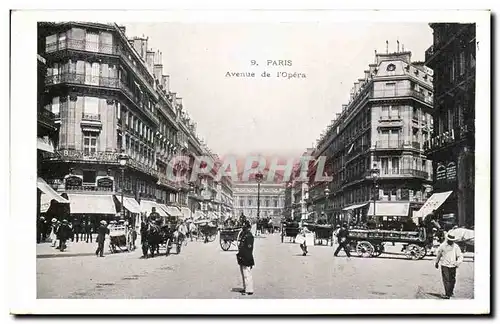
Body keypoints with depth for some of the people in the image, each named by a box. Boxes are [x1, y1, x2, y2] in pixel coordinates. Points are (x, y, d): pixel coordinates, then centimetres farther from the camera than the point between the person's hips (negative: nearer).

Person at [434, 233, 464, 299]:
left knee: (452, 280, 10)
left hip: (453, 266, 2)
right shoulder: (443, 245, -1)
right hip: (444, 265, -2)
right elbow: (438, 254, 13)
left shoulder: (456, 246, 1)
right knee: (446, 280, -9)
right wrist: (436, 262, 22)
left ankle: (450, 293, 29)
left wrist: (458, 262, -16)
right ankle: (447, 294, -10)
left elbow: (460, 256, 2)